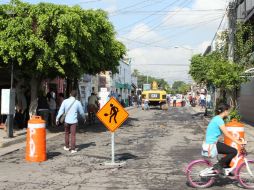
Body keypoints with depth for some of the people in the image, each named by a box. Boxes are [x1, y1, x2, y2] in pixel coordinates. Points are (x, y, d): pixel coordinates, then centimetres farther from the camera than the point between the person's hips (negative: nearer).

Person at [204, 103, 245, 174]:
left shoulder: (217, 118, 13)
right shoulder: (219, 120, -17)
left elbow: (225, 133, 19)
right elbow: (227, 134, -20)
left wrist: (236, 139, 17)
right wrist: (238, 142, -18)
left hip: (213, 142, 10)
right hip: (212, 144, -10)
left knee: (230, 150, 17)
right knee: (234, 151, -11)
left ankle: (226, 167, 26)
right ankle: (218, 165, -4)